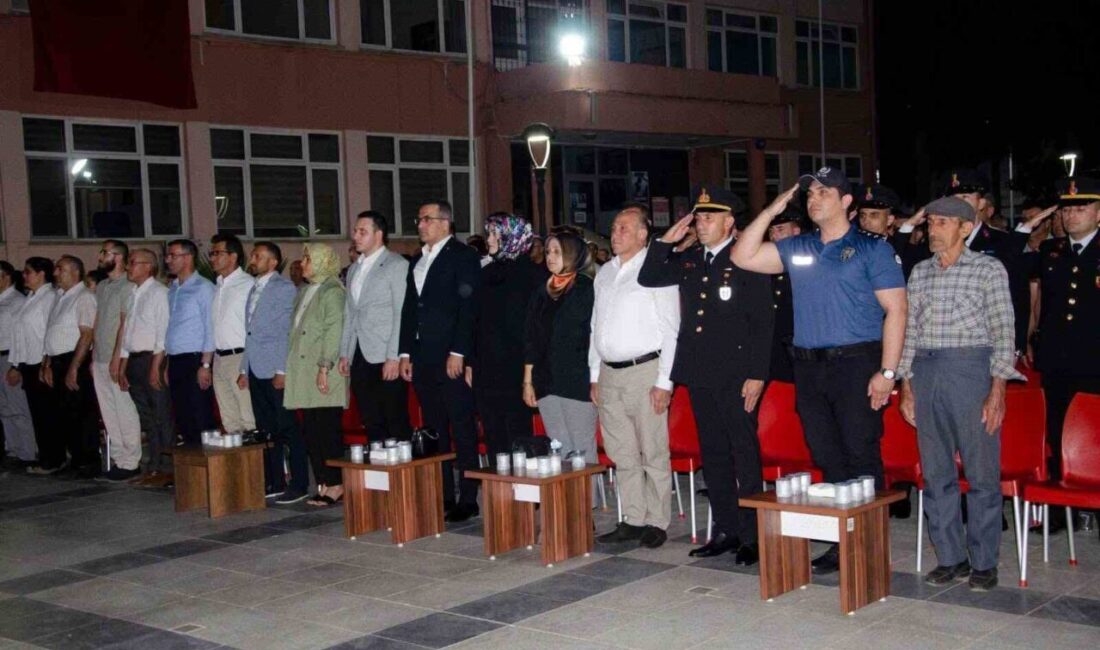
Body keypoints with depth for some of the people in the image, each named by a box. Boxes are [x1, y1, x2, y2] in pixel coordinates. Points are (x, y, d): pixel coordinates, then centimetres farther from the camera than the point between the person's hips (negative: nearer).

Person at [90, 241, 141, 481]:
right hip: (101, 360, 8)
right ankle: (119, 459, 16)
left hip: (117, 360, -8)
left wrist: (117, 358, -17)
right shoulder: (101, 286, 16)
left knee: (126, 412, -4)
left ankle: (131, 462, 1)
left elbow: (125, 324, -14)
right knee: (109, 414, 10)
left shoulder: (127, 286, -9)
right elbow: (97, 323, 17)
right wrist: (94, 356, 14)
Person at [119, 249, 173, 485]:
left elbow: (164, 331, -14)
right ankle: (153, 467, 17)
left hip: (153, 359, -8)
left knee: (162, 416, -5)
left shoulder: (159, 292, -8)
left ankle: (167, 468, -1)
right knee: (147, 417, 11)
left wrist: (156, 365, -18)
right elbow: (127, 331, 20)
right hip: (134, 360, 8)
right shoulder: (133, 295, 17)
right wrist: (122, 368, 17)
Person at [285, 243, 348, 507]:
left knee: (328, 429, -6)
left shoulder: (332, 291, -8)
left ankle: (336, 485, 0)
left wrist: (325, 367, -19)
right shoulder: (304, 292, 19)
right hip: (304, 375, 9)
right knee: (310, 430, 8)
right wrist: (289, 367, 14)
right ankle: (324, 483, 13)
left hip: (324, 375, -9)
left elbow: (333, 332, -14)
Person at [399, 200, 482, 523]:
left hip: (452, 358, -7)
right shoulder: (417, 261, 18)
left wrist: (458, 353, -17)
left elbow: (468, 307, -12)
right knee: (434, 430, 10)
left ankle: (468, 498, 1)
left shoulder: (463, 256, -4)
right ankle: (442, 495, 16)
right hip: (422, 358, 7)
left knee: (463, 430, -3)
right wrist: (406, 353, 12)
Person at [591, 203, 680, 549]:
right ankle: (633, 520, 18)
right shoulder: (605, 273, 15)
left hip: (645, 371, -6)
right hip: (609, 374, 6)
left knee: (654, 453, -1)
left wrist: (664, 382, -13)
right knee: (622, 454, 10)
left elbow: (670, 329, -8)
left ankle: (656, 523, 7)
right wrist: (595, 375, 14)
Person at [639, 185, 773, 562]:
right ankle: (725, 531, 21)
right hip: (700, 374, 7)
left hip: (736, 375, -7)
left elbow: (763, 322, -10)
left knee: (744, 454, -2)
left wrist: (756, 375, -15)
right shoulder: (689, 261, 13)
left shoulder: (747, 261, -7)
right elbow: (648, 278, 15)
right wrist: (666, 242, 3)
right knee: (713, 455, 12)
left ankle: (752, 536, 5)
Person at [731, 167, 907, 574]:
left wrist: (887, 372, -14)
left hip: (856, 363, -5)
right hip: (808, 367, 5)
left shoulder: (872, 249, -1)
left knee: (861, 457, -4)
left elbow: (895, 310, -6)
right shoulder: (797, 249, 14)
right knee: (827, 458, 9)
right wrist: (772, 211, 4)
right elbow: (743, 257, 9)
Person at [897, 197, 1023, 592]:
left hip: (972, 370, -4)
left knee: (981, 472, -1)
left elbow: (1003, 332, -3)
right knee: (936, 472, 7)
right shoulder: (920, 273, 14)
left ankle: (984, 563, 8)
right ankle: (950, 557, 16)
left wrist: (997, 391, -10)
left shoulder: (988, 269, 0)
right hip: (925, 373, 5)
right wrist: (906, 386, 10)